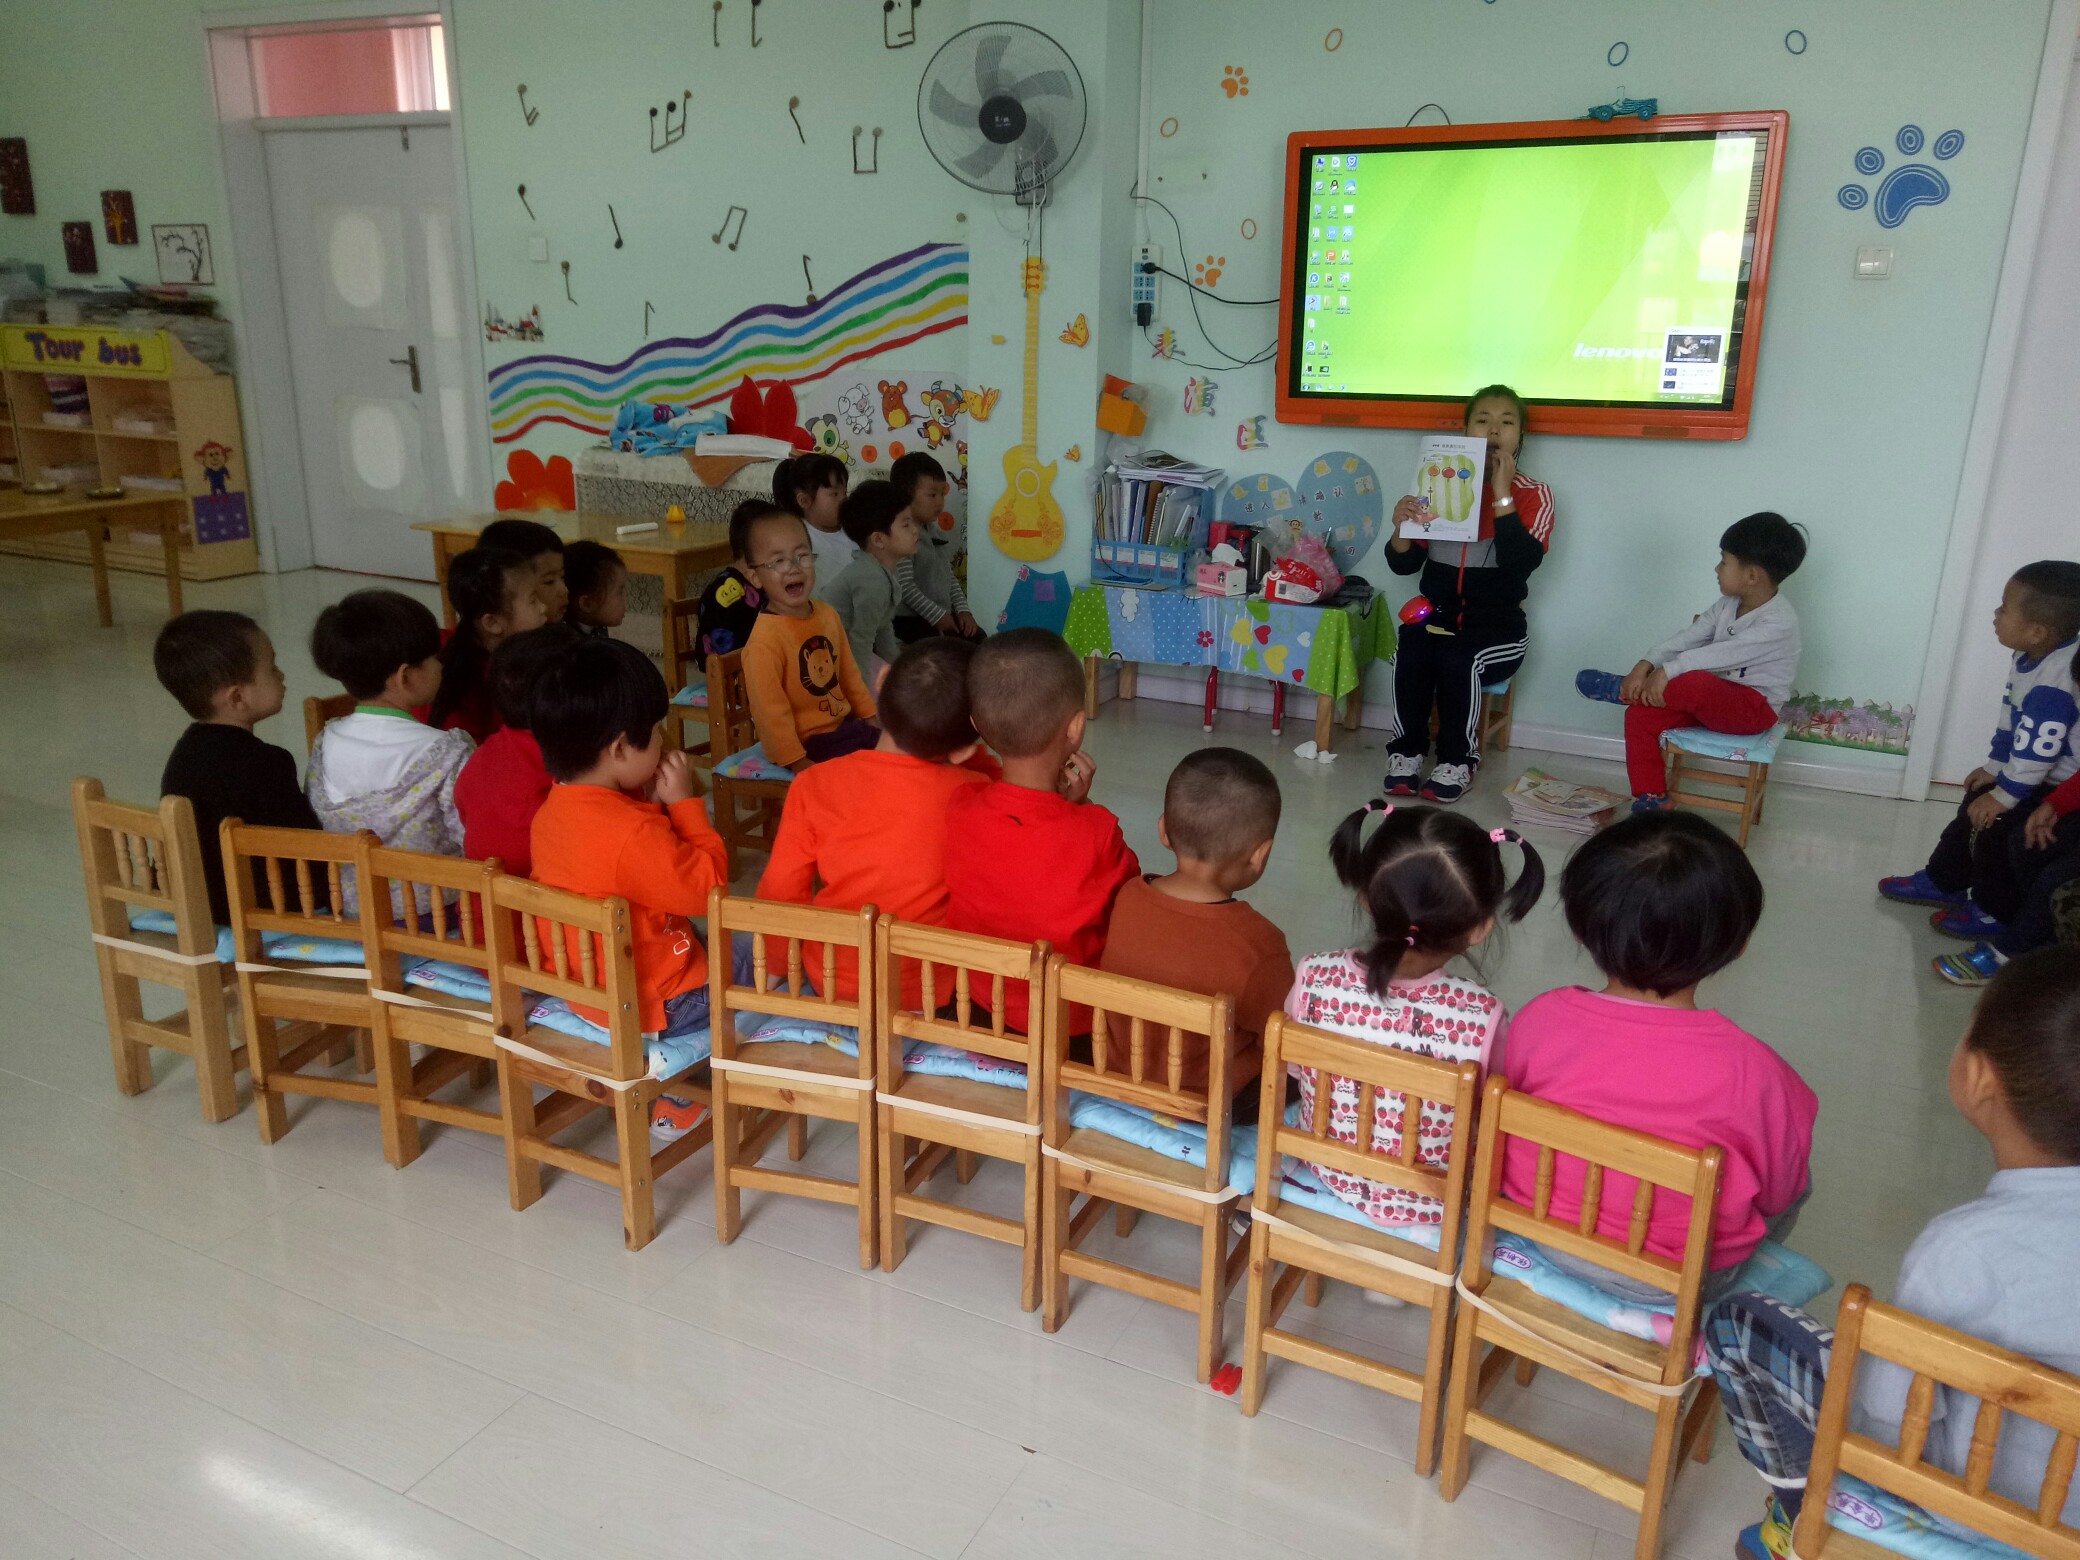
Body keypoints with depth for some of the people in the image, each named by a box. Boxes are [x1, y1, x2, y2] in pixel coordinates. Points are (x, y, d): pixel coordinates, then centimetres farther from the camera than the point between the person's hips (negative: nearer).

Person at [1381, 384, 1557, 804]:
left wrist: (1502, 496, -18)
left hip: (1497, 624, -2)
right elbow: (1403, 563, 7)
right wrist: (1401, 528, -15)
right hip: (1438, 615, 2)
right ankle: (1405, 752, -11)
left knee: (1458, 660, -32)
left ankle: (1457, 761, -13)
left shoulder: (1533, 495, -1)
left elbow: (1521, 564, -18)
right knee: (1409, 655, -29)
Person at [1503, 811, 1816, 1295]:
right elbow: (1778, 1189, -9)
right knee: (1797, 1179, 22)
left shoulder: (1539, 1019, -20)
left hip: (1539, 1233, 3)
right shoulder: (1748, 1069, -26)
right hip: (1673, 1283, -3)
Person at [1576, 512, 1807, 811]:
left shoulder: (1779, 623, -23)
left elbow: (1722, 653, -31)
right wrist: (1645, 665, -17)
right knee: (1640, 716, -7)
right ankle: (1652, 801, -3)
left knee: (1695, 682, -39)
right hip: (1716, 699, 8)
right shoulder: (1728, 604, 3)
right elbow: (1687, 637, -3)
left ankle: (1625, 691, -12)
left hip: (1754, 709, -8)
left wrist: (1667, 671, -33)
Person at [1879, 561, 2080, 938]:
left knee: (1995, 831, -8)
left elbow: (2035, 752, -31)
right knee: (1972, 812, 18)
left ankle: (1996, 913, 14)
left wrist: (2004, 796, -17)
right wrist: (1995, 766, 12)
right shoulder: (2032, 657, -4)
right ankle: (1943, 882, 37)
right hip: (2030, 774, 10)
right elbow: (2010, 717, 8)